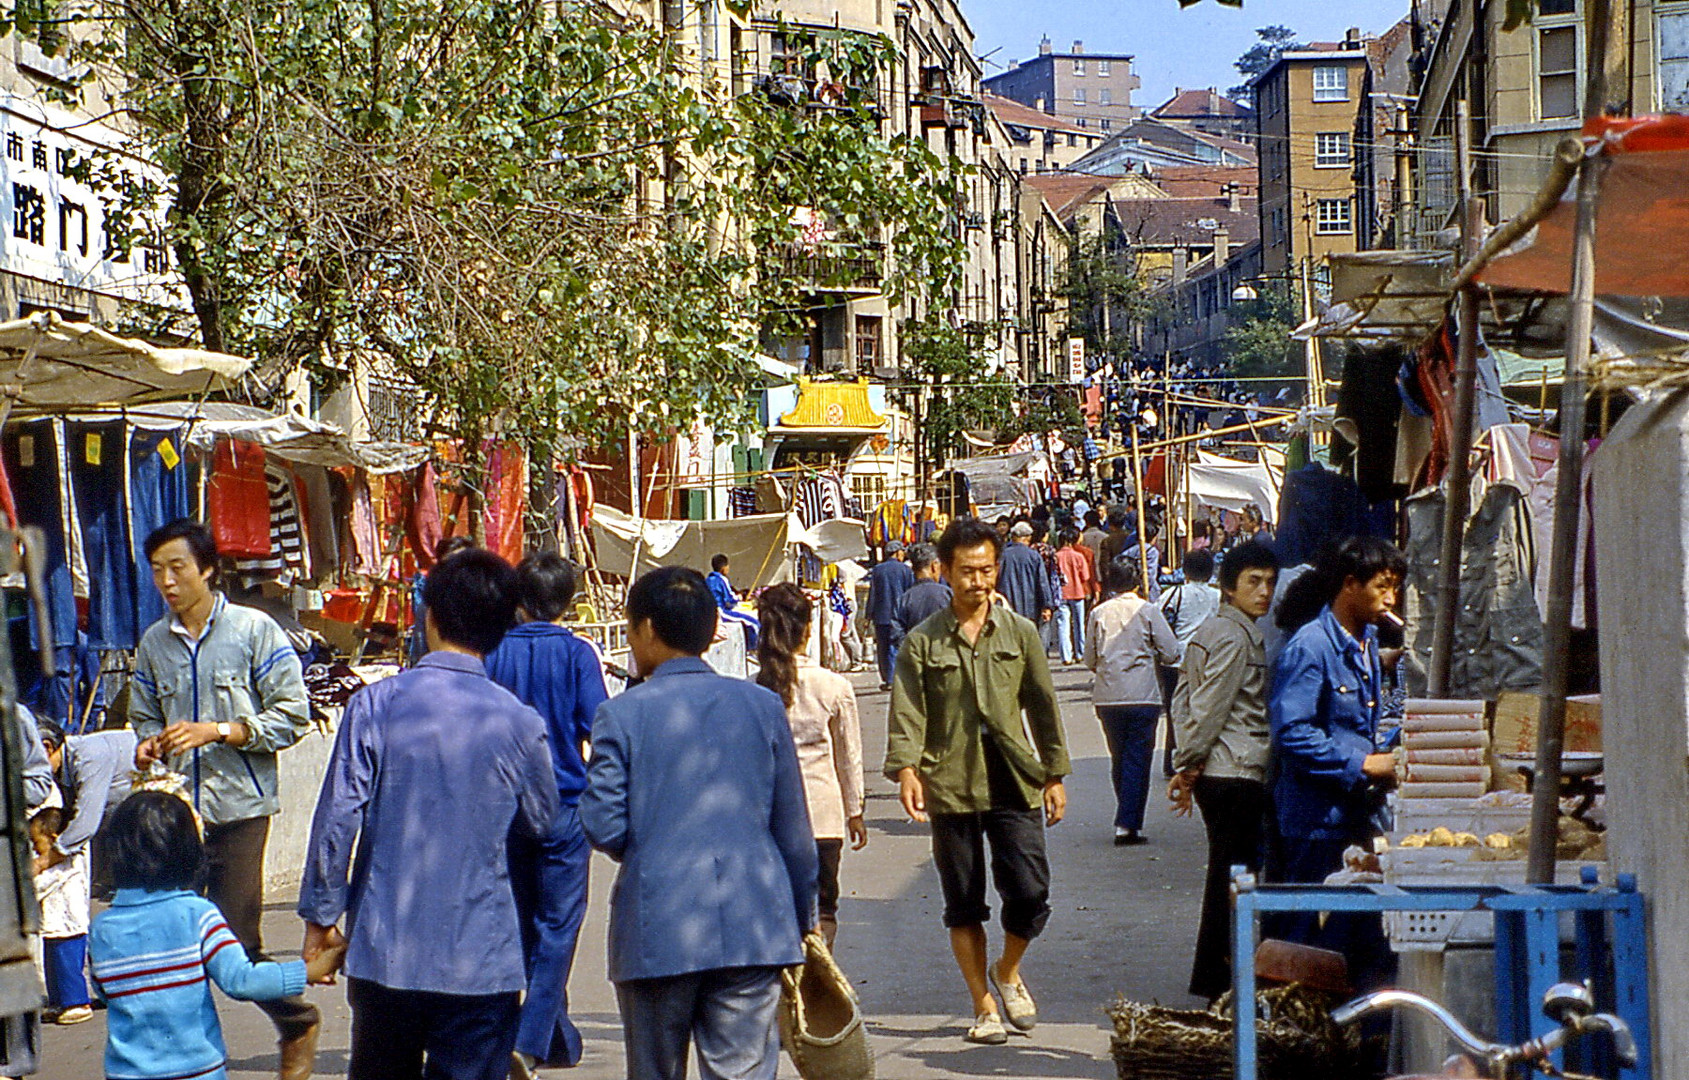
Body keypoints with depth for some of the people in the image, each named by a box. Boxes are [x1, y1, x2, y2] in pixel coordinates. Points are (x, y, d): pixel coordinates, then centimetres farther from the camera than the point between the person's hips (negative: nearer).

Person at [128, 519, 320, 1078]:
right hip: (177, 808, 4)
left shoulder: (254, 630, -4)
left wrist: (217, 731, -14)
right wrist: (149, 743, -2)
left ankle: (298, 1022, 19)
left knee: (236, 941, -5)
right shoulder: (153, 643, 10)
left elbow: (291, 716, -5)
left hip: (238, 806, -4)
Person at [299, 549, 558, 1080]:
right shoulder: (519, 722, -5)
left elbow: (337, 819, -7)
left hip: (384, 951, 1)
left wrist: (320, 917, 4)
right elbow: (541, 822, 10)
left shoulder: (374, 705, -6)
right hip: (482, 956, -1)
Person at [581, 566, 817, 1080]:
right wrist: (803, 917, 17)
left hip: (656, 932, -1)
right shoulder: (761, 705, 4)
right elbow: (793, 828, 7)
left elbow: (603, 827, -9)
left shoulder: (622, 714, -5)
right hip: (751, 928, 2)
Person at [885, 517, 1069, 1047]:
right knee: (964, 904, 4)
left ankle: (1008, 970, 23)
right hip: (951, 784, -1)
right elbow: (907, 712, -4)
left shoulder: (1020, 633, 10)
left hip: (1014, 781, 1)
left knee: (1031, 893, -6)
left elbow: (1042, 705, 14)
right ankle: (984, 1006, 16)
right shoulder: (922, 642, 3)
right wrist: (906, 769, -20)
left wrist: (1054, 775, 11)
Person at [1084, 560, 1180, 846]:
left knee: (1119, 758, 15)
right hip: (1142, 696, -3)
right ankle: (1128, 825, -6)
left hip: (1106, 698, 3)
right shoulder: (1147, 610, -5)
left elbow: (1090, 659, 7)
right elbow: (1171, 653, -5)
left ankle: (1128, 820, 22)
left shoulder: (1098, 613, 2)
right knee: (1138, 759, 1)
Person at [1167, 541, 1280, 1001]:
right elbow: (1209, 709, -17)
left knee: (1226, 875, 14)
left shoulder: (1208, 631, 17)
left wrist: (1186, 766, 11)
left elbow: (1184, 700, 16)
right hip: (1236, 773, -10)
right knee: (1232, 877, -5)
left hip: (1214, 773, 10)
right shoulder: (1235, 637, -14)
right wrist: (1188, 768, -10)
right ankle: (1218, 980, -2)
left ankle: (1212, 979, 19)